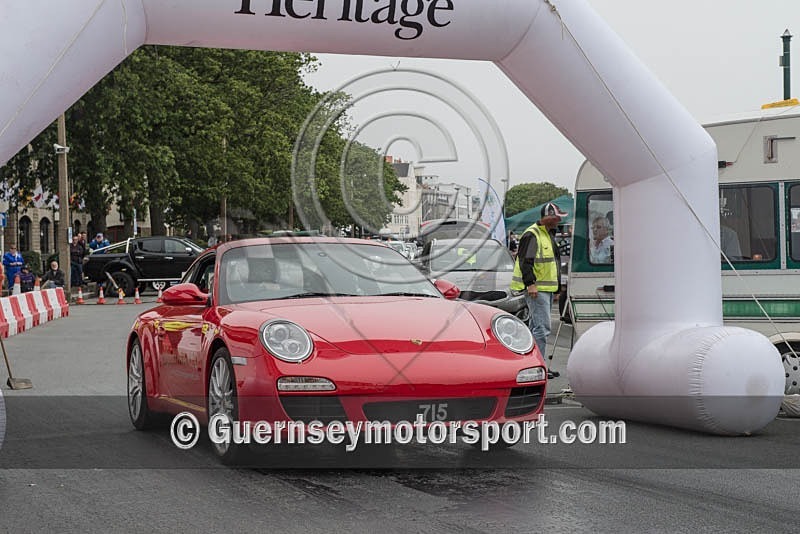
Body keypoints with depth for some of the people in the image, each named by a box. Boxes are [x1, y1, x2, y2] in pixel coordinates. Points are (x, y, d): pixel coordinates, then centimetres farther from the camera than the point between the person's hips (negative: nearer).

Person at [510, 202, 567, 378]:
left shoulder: (549, 234, 19)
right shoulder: (532, 235, -13)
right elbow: (525, 261, -19)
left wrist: (556, 288, 27)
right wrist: (530, 284, -25)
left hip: (547, 288, 10)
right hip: (536, 289, -10)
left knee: (537, 327, 13)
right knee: (542, 327, -12)